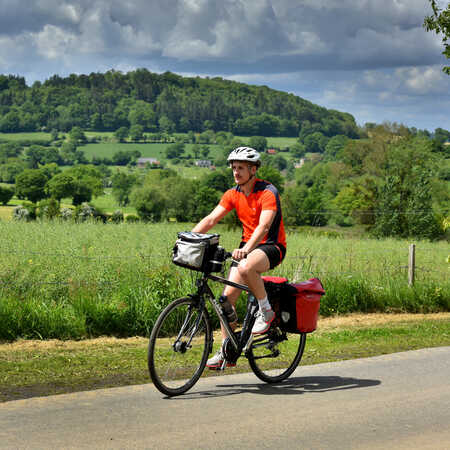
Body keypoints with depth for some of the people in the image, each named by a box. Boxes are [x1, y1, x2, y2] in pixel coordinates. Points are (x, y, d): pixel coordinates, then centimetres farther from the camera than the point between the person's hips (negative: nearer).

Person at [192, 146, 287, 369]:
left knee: (246, 267, -39)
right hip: (246, 247, 7)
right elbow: (210, 219, -3)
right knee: (227, 297, -5)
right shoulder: (233, 194, 3)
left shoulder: (268, 192, -18)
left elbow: (263, 226, -31)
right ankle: (226, 352, 6)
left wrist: (246, 249, -48)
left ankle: (266, 310, -15)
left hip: (271, 246, -7)